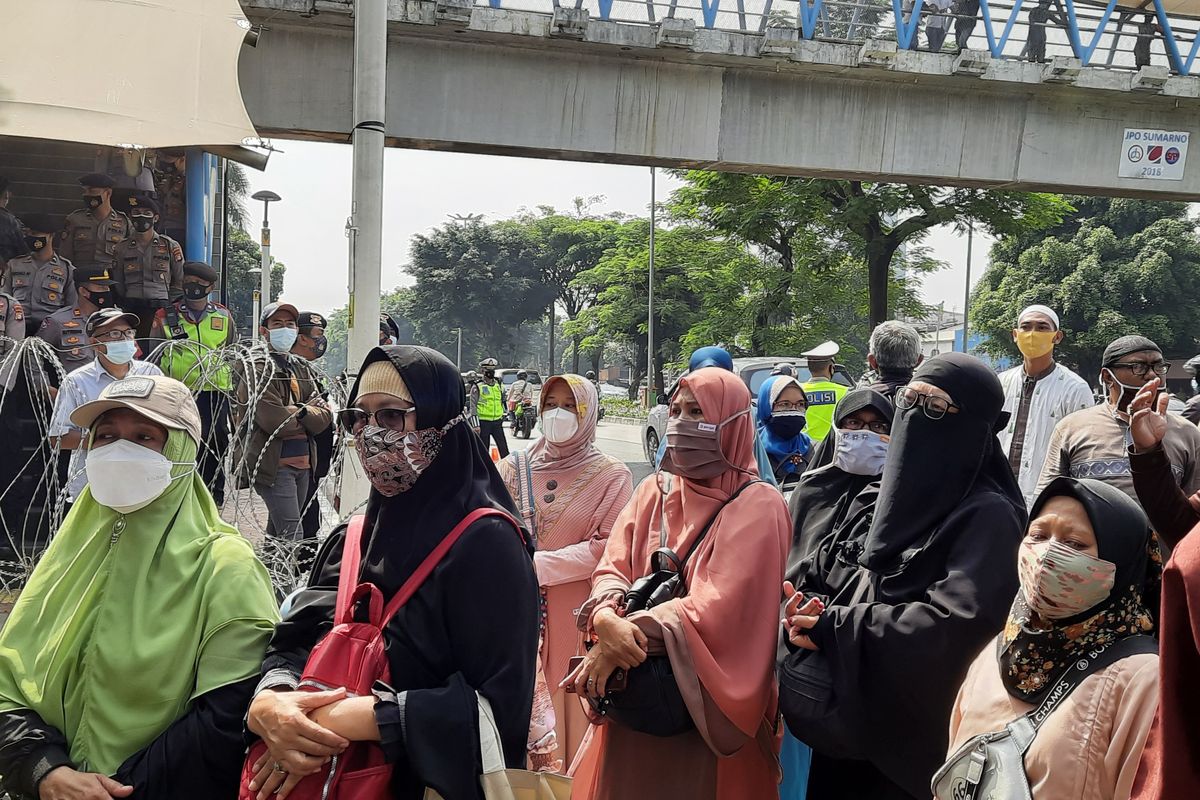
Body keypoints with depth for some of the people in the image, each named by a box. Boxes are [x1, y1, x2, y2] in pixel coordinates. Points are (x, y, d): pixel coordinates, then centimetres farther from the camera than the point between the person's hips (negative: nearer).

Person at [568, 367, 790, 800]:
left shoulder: (758, 506, -10)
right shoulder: (655, 491, 8)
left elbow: (719, 603, -20)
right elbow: (612, 567, -1)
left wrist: (632, 634, -25)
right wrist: (605, 618, -23)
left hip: (710, 703, -5)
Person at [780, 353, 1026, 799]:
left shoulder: (988, 516, -14)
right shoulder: (880, 499, 8)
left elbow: (957, 624, -25)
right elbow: (831, 579, 12)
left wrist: (836, 629, -21)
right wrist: (808, 609, -12)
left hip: (917, 742, -6)